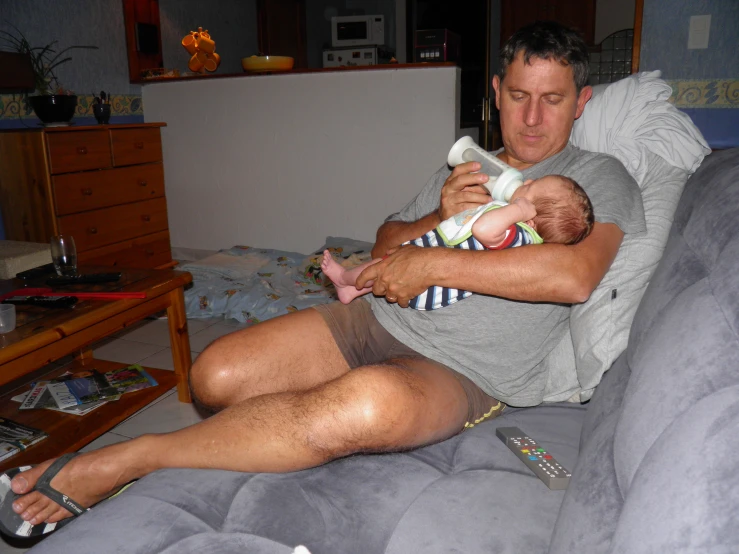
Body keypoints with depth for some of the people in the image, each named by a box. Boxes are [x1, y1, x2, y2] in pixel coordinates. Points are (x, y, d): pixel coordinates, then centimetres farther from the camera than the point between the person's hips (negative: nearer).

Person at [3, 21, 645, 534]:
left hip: (466, 372, -4)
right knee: (217, 376, -20)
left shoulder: (599, 177, 8)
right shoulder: (464, 167, 24)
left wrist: (433, 263, -14)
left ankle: (119, 461, -21)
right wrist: (437, 217, -2)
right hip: (380, 317, 5)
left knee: (367, 403, -39)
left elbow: (574, 274, -14)